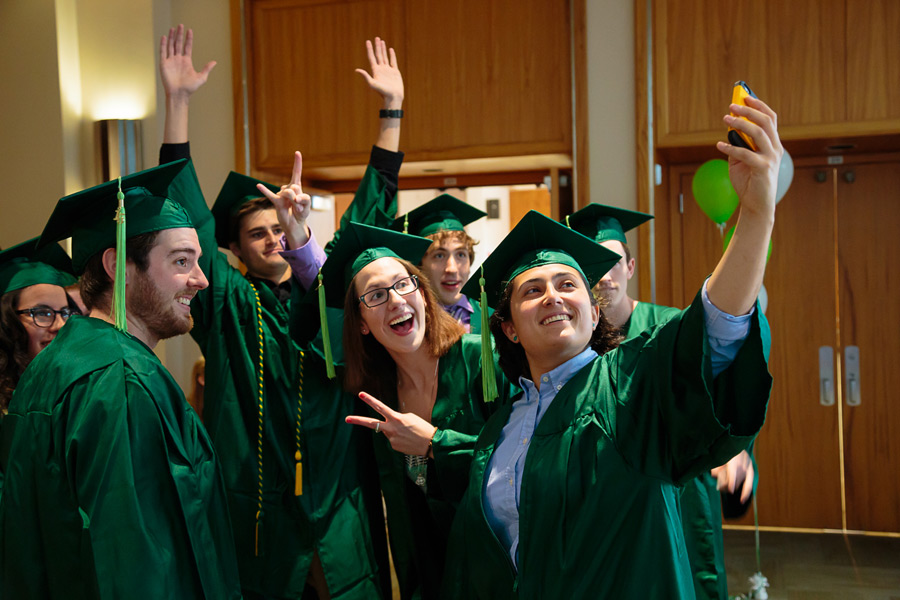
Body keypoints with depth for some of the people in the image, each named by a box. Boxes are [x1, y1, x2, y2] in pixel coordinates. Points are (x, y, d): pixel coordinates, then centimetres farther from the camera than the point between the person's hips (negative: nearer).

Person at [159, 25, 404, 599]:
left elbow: (371, 209, 11)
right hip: (261, 514, -2)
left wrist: (392, 107, 9)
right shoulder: (228, 303, 1)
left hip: (341, 512, 3)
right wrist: (178, 102, -12)